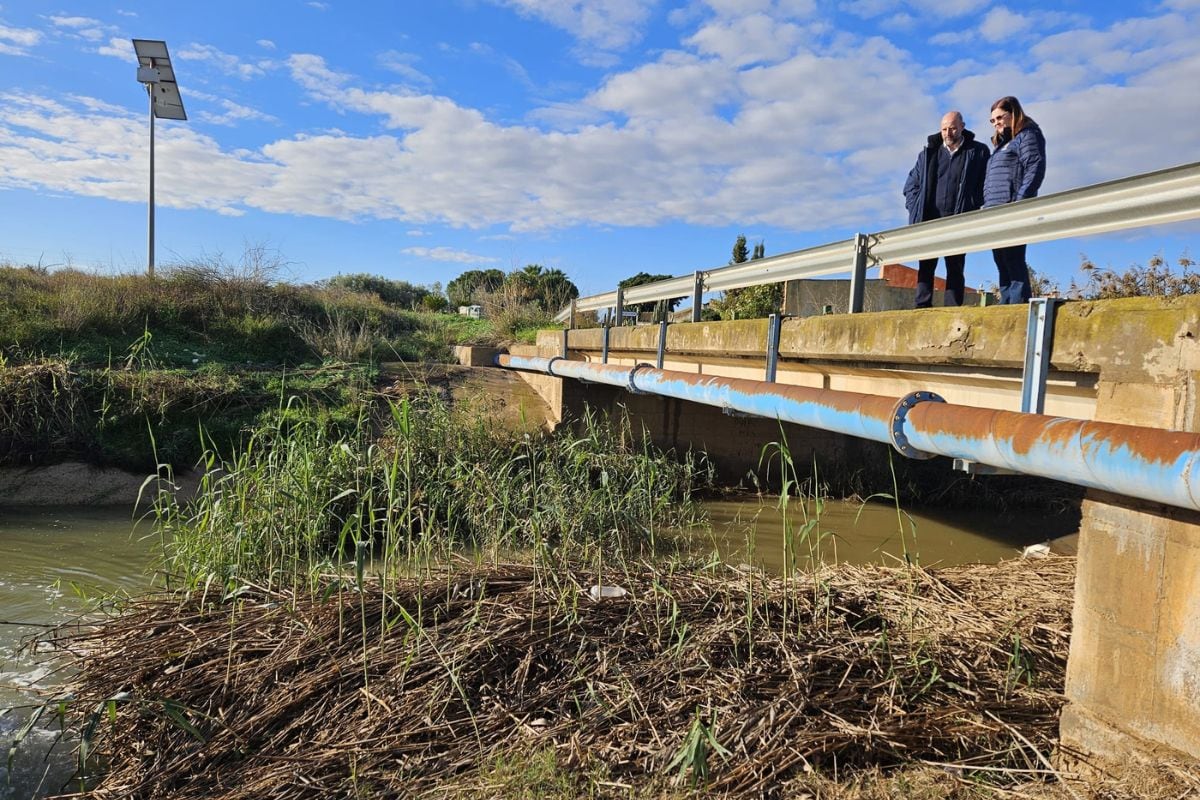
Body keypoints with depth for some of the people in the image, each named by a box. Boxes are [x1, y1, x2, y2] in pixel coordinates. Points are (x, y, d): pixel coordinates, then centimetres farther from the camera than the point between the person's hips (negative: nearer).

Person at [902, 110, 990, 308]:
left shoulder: (978, 152, 7)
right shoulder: (928, 153, 13)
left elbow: (985, 185, 6)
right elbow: (911, 184, 15)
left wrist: (974, 209, -6)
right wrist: (916, 209, 1)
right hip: (929, 220, 2)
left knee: (955, 268, -2)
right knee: (925, 266, -3)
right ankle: (922, 307, -4)